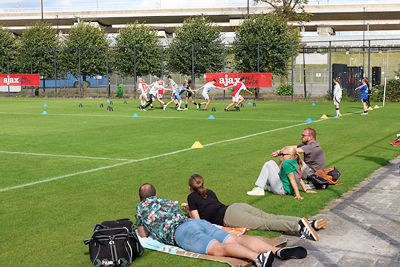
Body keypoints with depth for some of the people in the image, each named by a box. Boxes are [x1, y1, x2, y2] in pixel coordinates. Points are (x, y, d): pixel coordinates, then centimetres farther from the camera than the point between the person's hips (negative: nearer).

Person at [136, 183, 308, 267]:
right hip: (199, 222, 7)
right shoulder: (168, 201, 39)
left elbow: (143, 235, 27)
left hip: (180, 231, -6)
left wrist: (140, 224, 49)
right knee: (235, 240, -14)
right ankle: (278, 250, -38)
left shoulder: (142, 206, 23)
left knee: (218, 248, -31)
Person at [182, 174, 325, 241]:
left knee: (265, 223, -23)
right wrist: (191, 207, 55)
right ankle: (311, 223, -24)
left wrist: (189, 211, 30)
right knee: (271, 217, -8)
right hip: (237, 206, 7)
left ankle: (299, 226, -44)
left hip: (228, 216, -7)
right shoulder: (209, 192, 33)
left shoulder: (192, 197, 12)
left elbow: (197, 220, 12)